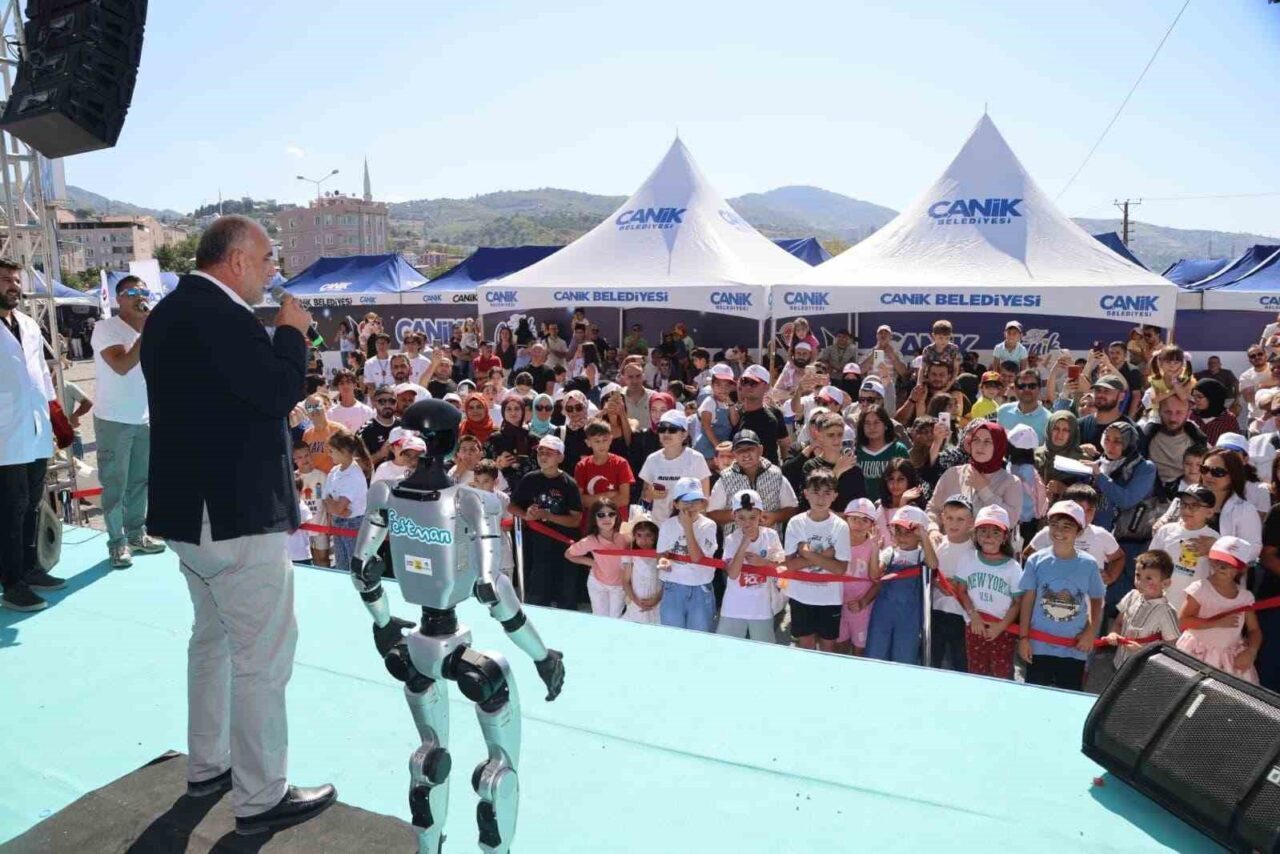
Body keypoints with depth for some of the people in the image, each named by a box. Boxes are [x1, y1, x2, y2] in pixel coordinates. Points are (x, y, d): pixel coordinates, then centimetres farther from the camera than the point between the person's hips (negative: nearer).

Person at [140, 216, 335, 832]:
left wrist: (278, 335, 11)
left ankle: (207, 766, 37)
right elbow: (281, 391, -24)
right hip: (238, 512, -11)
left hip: (190, 507, 11)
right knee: (263, 656, 0)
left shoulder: (169, 312, 12)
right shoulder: (219, 313, -21)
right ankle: (261, 798, 12)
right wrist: (293, 332, -9)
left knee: (212, 637, 23)